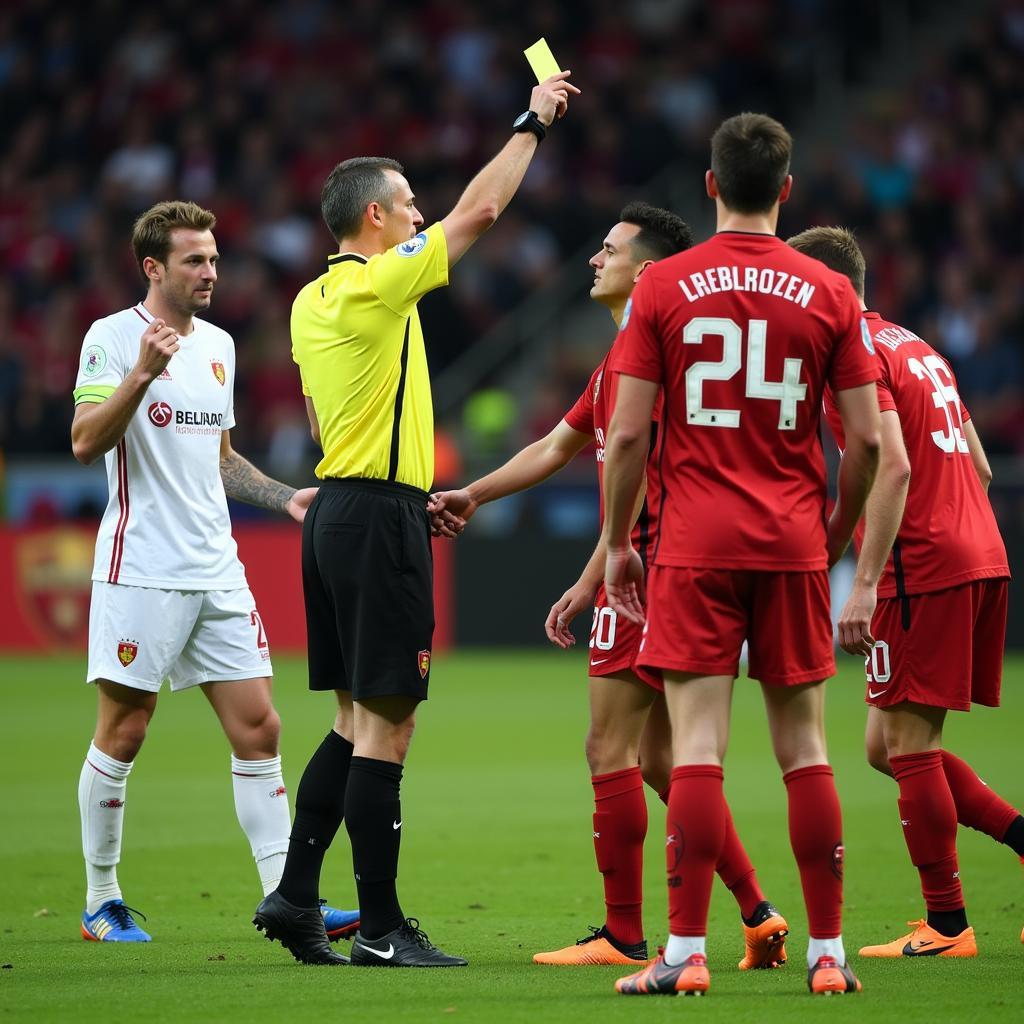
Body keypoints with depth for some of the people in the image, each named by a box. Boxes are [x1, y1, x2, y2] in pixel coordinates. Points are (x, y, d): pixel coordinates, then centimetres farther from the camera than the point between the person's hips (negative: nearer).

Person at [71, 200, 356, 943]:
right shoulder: (113, 338, -6)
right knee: (123, 734, 0)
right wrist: (142, 373, -27)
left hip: (217, 570, 6)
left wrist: (286, 497, 14)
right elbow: (85, 442, -17)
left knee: (258, 729, 0)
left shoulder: (218, 345, 15)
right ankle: (101, 901, 12)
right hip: (140, 569, -6)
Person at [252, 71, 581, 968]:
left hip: (338, 511, 9)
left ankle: (295, 896, 11)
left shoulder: (310, 301, 13)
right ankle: (381, 927, -4)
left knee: (356, 721, 14)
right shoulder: (377, 285, -13)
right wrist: (534, 122, 1)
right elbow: (481, 210, -10)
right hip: (379, 515, -9)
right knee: (383, 724, -6)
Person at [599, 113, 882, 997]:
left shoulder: (662, 287, -1)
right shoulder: (829, 293, 2)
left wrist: (617, 543, 8)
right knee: (804, 748, 7)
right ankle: (827, 952, 9)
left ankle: (686, 952, -7)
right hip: (792, 543, 1)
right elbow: (867, 441, 1)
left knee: (697, 746, -3)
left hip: (694, 544, -1)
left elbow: (626, 436, -3)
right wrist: (835, 534, 16)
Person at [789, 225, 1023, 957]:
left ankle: (946, 925, -1)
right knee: (891, 746, 13)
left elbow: (892, 467, -21)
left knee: (906, 744, -3)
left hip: (923, 570, -9)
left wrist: (865, 584, -22)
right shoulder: (916, 347, 20)